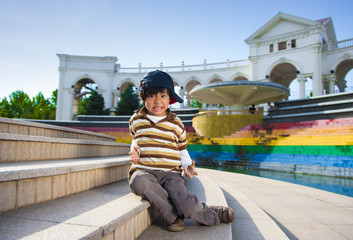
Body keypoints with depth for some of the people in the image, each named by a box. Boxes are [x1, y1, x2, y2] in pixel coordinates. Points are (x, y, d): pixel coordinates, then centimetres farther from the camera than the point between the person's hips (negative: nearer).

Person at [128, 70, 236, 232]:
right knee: (140, 182, -38)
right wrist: (134, 152, 5)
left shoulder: (176, 124, 6)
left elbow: (182, 150, 16)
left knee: (186, 204, -28)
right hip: (143, 171, 1)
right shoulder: (136, 120, 9)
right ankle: (174, 215, -19)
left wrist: (187, 165, -3)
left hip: (170, 173, -1)